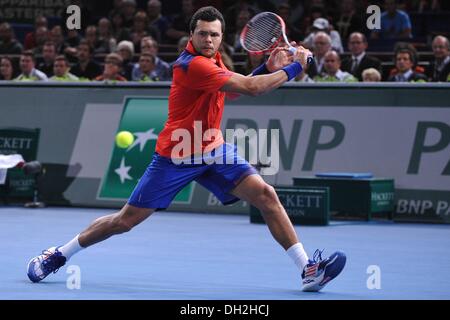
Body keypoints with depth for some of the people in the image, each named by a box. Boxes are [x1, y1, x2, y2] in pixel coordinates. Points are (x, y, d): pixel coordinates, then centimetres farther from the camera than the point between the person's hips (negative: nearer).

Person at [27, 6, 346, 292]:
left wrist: (268, 68, 1)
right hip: (176, 157, -7)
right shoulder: (191, 64, -24)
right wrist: (293, 67, -18)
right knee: (125, 220, 0)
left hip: (213, 150, 7)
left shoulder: (212, 60, 2)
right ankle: (58, 255, 20)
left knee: (265, 194, -12)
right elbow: (252, 88, -28)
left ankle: (308, 269, -13)